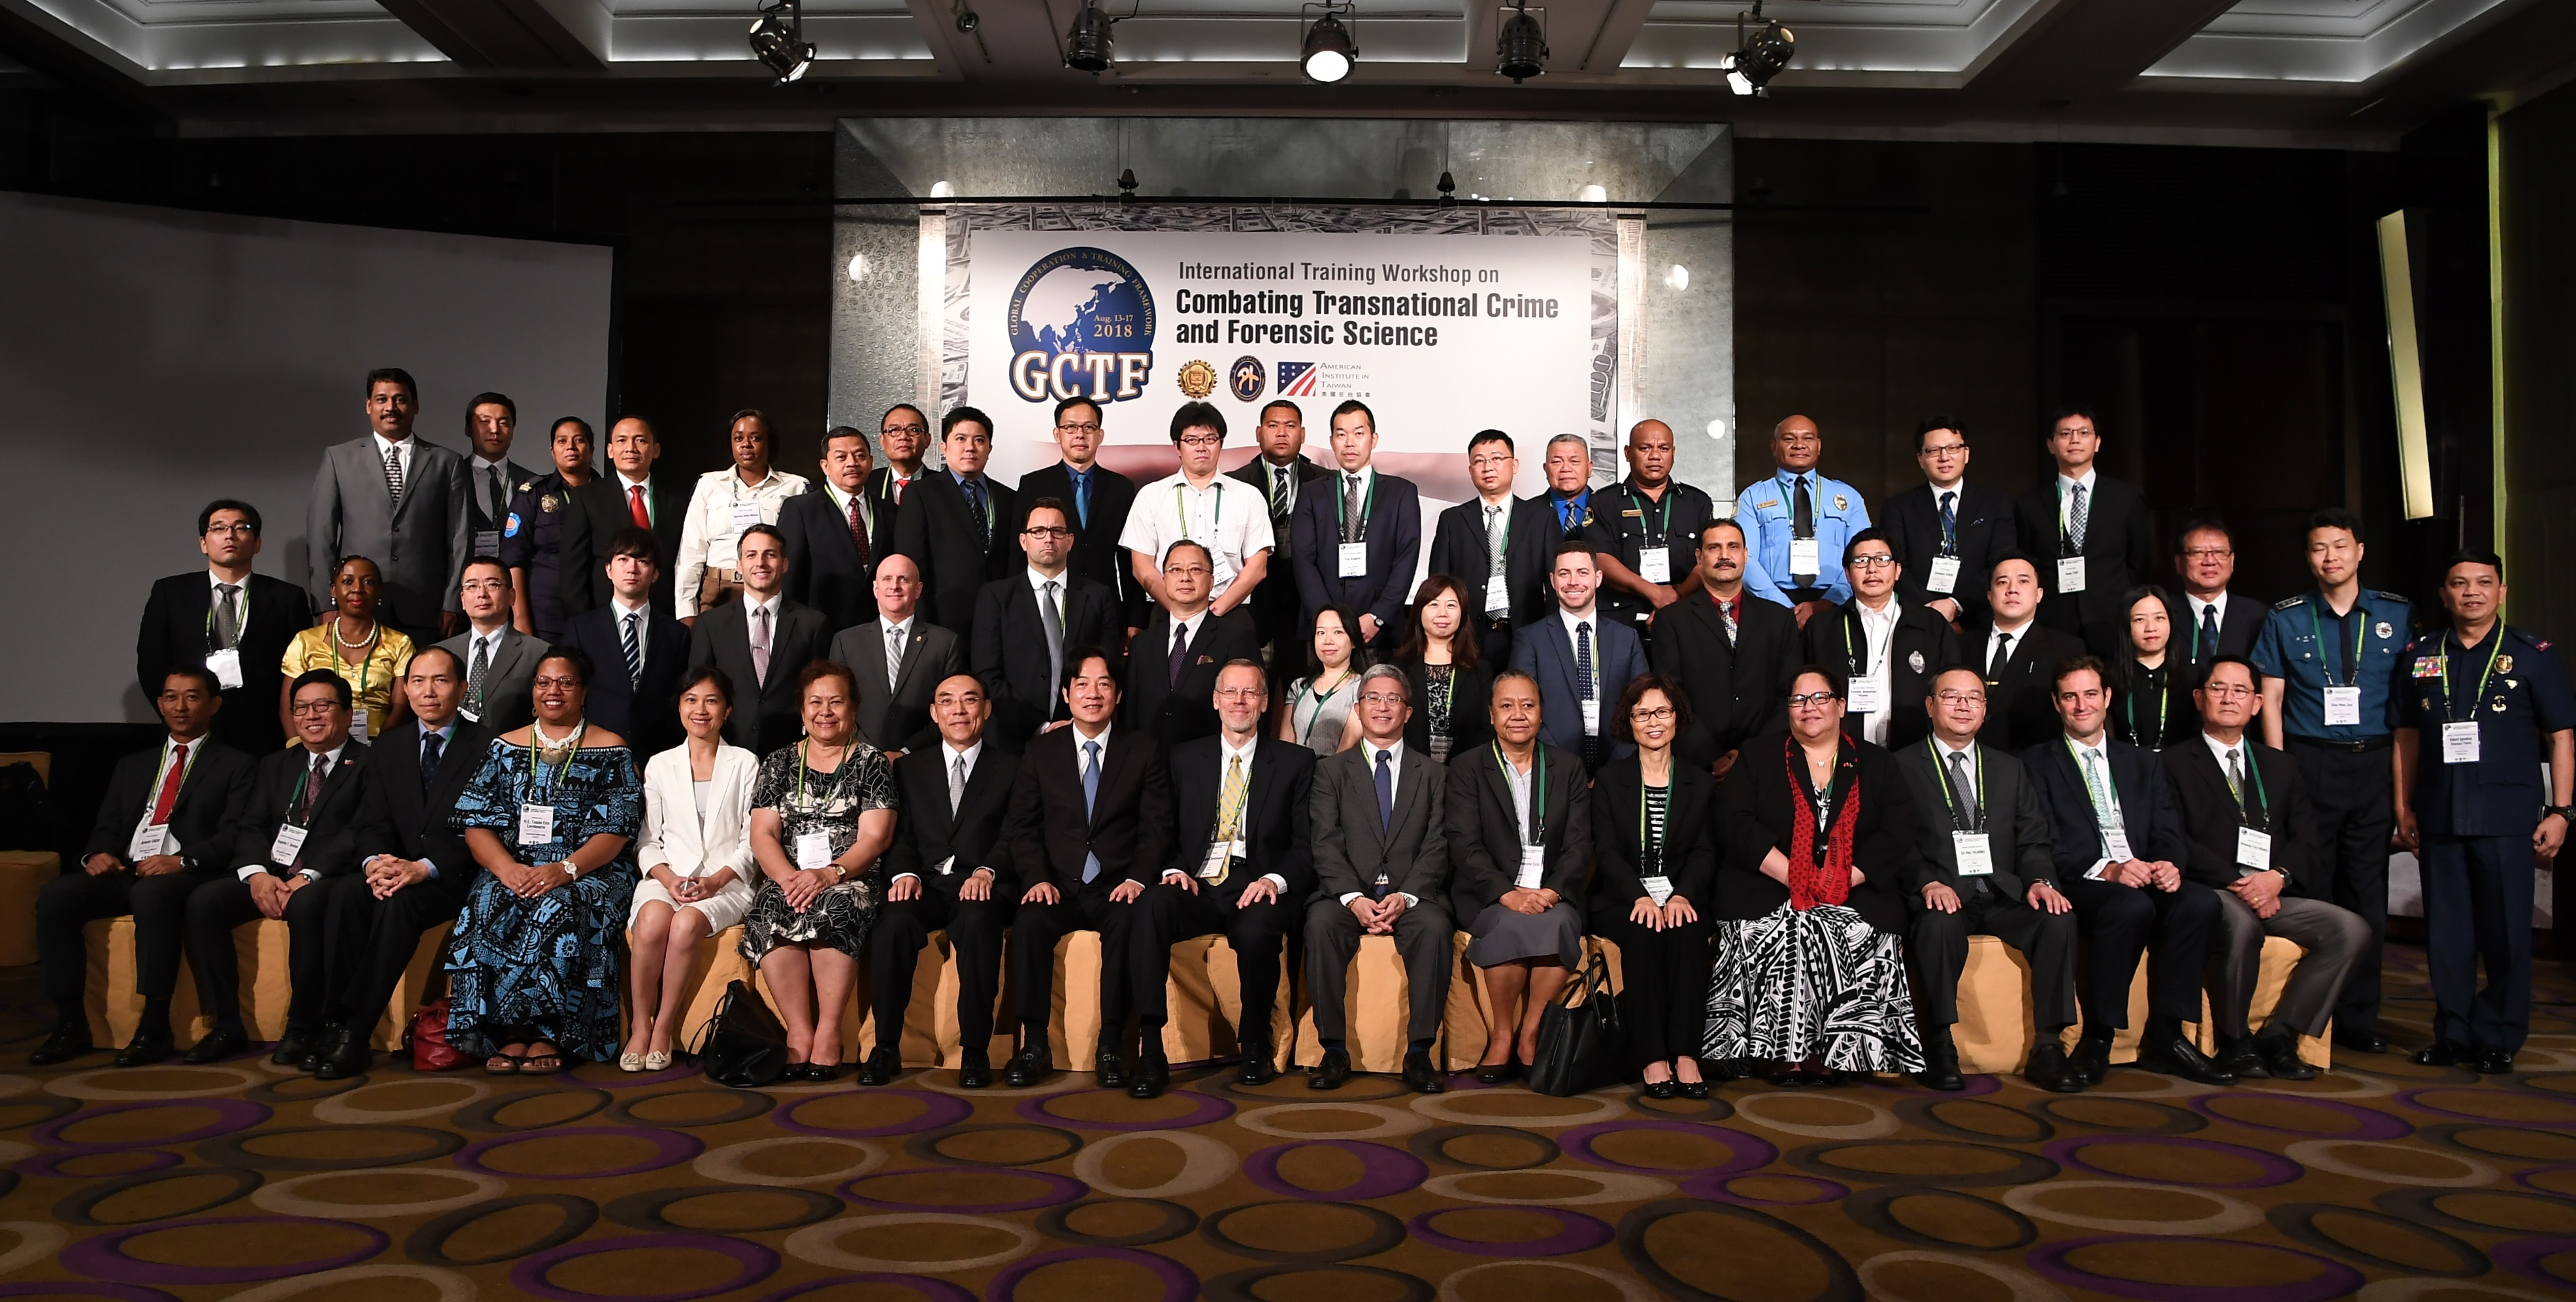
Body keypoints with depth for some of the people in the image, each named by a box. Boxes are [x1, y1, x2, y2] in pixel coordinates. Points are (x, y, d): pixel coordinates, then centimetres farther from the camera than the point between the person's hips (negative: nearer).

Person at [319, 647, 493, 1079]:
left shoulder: (486, 746, -1)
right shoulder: (387, 747, 16)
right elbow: (371, 823, 6)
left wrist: (424, 867, -23)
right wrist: (374, 862, -17)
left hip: (453, 879, -4)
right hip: (395, 871, 4)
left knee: (398, 902, -33)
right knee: (345, 892, -27)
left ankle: (355, 1035, -31)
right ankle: (335, 1023, -27)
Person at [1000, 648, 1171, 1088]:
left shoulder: (1145, 751, 9)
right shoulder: (1041, 752, 12)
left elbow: (1156, 827, 2)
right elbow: (1022, 827, 6)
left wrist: (1137, 878, -15)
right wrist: (1038, 879, -11)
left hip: (1118, 888, -1)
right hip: (1058, 888, 1)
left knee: (1128, 923, -34)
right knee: (1029, 921, -31)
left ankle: (1111, 1046, -24)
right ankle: (1034, 1044, -20)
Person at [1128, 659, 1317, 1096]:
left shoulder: (1295, 762, 12)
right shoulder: (1184, 758, 18)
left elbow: (1306, 845, 6)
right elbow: (1166, 832, 14)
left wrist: (1275, 880, -13)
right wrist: (1174, 869, -8)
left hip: (1255, 890, -1)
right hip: (1195, 887, 2)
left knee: (1256, 929, -36)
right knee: (1150, 906, -32)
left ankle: (1255, 1047, -9)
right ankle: (1150, 1054, -31)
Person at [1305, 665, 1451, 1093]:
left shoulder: (1433, 773, 15)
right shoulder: (1331, 769, 14)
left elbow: (1437, 847, 4)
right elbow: (1326, 845, 1)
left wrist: (1405, 896, -14)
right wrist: (1354, 898, -15)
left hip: (1413, 896, 0)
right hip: (1348, 894, 0)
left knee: (1434, 927, -32)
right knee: (1320, 924, -32)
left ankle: (1419, 1053, -26)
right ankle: (1334, 1052, -24)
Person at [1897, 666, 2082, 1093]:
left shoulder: (2009, 769, 22)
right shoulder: (1903, 767, 7)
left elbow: (2033, 839, 13)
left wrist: (2040, 881, -8)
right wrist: (1928, 883, -21)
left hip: (2004, 896, 4)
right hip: (1942, 897, -4)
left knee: (2059, 918, -26)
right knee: (1939, 924, -37)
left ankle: (2047, 1049, -20)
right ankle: (1940, 1049, -23)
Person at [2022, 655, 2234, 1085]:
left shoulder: (2144, 764, 24)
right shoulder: (2037, 764, 8)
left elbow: (2170, 833, 12)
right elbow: (2045, 847, -4)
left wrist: (2169, 864, -12)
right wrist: (2107, 869, -19)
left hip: (2145, 877, 5)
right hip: (2079, 887, -4)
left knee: (2201, 901, -27)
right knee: (2132, 906, -36)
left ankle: (2164, 1037, -18)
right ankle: (2097, 1037, -24)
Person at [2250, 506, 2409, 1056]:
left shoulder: (2397, 615, 6)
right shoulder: (2285, 619, 4)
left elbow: (2411, 700, 7)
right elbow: (2271, 700, 3)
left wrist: (2405, 777, 0)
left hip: (2376, 765, 1)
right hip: (2310, 764, -1)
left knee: (2367, 894, 4)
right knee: (2309, 893, 2)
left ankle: (2358, 1020, 13)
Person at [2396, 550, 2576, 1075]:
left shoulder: (2533, 654, 2)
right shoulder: (2421, 656, 9)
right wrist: (2404, 807, 8)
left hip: (2508, 815, -2)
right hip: (2439, 814, 3)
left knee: (2506, 931, 2)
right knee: (2446, 932, 7)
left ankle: (2500, 1039, 15)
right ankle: (2453, 1033, 19)